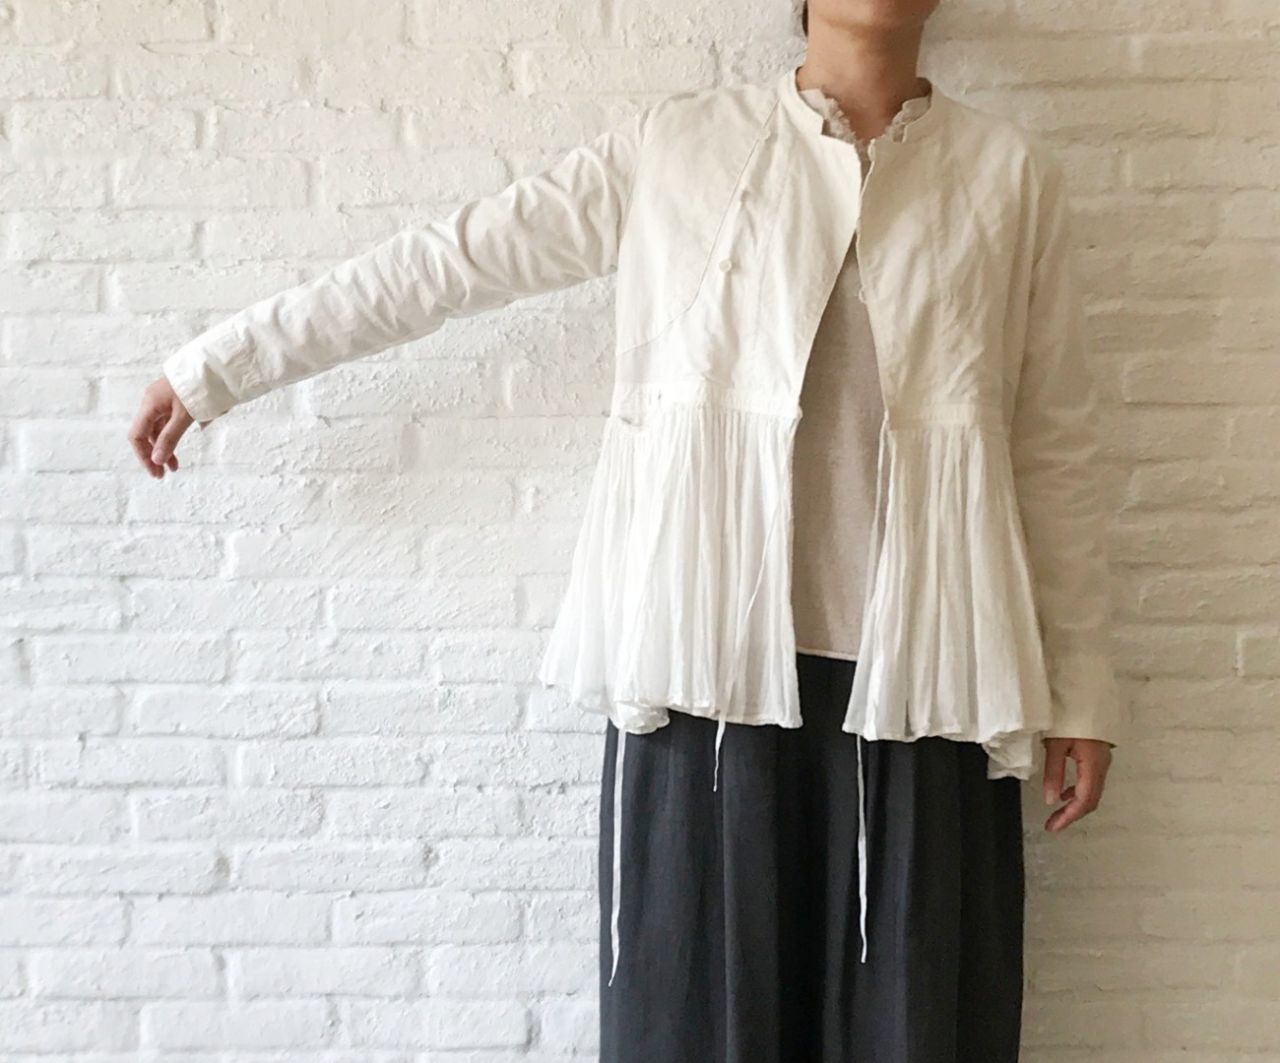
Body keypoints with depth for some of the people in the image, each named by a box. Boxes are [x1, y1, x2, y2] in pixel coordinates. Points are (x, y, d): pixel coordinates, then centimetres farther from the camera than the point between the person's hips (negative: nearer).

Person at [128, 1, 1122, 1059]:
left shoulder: (1012, 174, 7)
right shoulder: (671, 147, 3)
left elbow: (1055, 447, 9)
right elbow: (442, 264, 6)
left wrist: (1078, 685, 7)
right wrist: (212, 368, 10)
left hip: (921, 673, 2)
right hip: (711, 657, -1)